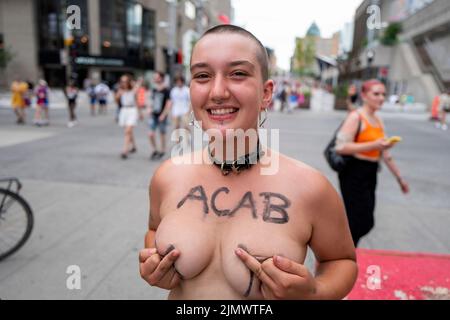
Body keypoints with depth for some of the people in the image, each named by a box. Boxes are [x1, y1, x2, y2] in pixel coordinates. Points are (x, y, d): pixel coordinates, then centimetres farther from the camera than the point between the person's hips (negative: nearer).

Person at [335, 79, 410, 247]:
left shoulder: (378, 120, 13)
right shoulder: (356, 117, -13)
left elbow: (384, 153, 17)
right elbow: (341, 147, -23)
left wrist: (399, 177, 18)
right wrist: (374, 145, -27)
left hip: (370, 174, 8)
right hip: (354, 173, -8)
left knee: (362, 222, 13)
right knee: (364, 222, -6)